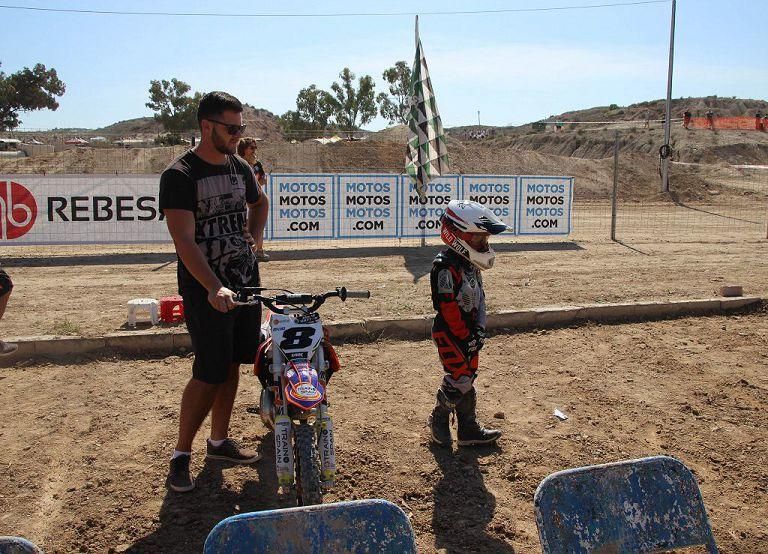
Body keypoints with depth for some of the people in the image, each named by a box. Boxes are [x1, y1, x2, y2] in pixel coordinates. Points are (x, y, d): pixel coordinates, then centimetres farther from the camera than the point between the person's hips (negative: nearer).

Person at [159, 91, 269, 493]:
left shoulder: (240, 168, 9)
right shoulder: (179, 175, -13)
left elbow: (260, 203, 31)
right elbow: (185, 240, -22)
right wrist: (214, 288, -33)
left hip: (246, 283, 7)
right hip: (205, 291, -7)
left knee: (232, 365, 13)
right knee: (209, 373, -8)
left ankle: (219, 441, 29)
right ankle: (181, 455, 8)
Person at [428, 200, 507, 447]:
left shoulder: (471, 264, 9)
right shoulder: (445, 266, -22)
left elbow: (479, 297, 13)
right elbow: (448, 307, -22)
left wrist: (479, 329, 1)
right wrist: (465, 337, -17)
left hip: (468, 332, 9)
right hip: (449, 334, -9)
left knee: (468, 378, 13)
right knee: (459, 379, -6)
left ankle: (468, 429, 23)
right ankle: (438, 422, 15)